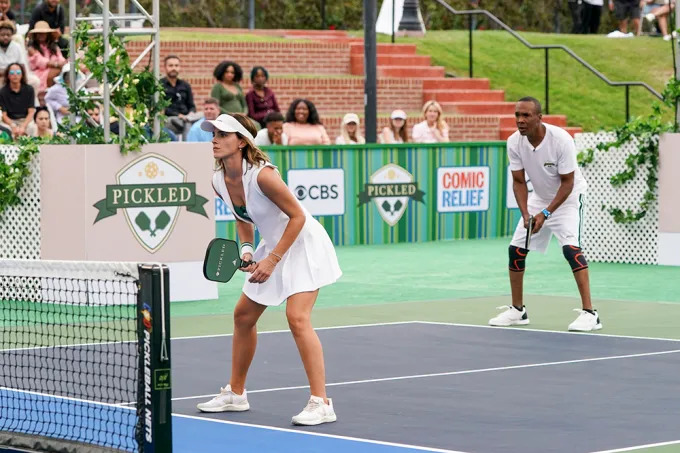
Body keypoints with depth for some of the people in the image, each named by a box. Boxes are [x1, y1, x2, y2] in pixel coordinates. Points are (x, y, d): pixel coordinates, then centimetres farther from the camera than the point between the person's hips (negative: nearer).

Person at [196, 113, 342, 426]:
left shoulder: (261, 175, -29)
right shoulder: (219, 182, -5)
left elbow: (298, 216, -23)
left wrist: (272, 260, -24)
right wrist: (246, 250, -4)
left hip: (303, 244, -9)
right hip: (273, 246, 9)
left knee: (297, 318, -21)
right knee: (243, 316, 12)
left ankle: (321, 403, -21)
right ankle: (235, 394, 27)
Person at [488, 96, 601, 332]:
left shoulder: (561, 140, -29)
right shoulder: (514, 142, -15)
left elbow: (567, 183, -23)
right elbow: (519, 182, -7)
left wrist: (546, 214, -29)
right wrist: (525, 214, -21)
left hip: (568, 197, -6)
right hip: (539, 197, 6)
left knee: (570, 247, -24)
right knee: (516, 249, 2)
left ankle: (589, 313, -24)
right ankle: (517, 310, 18)